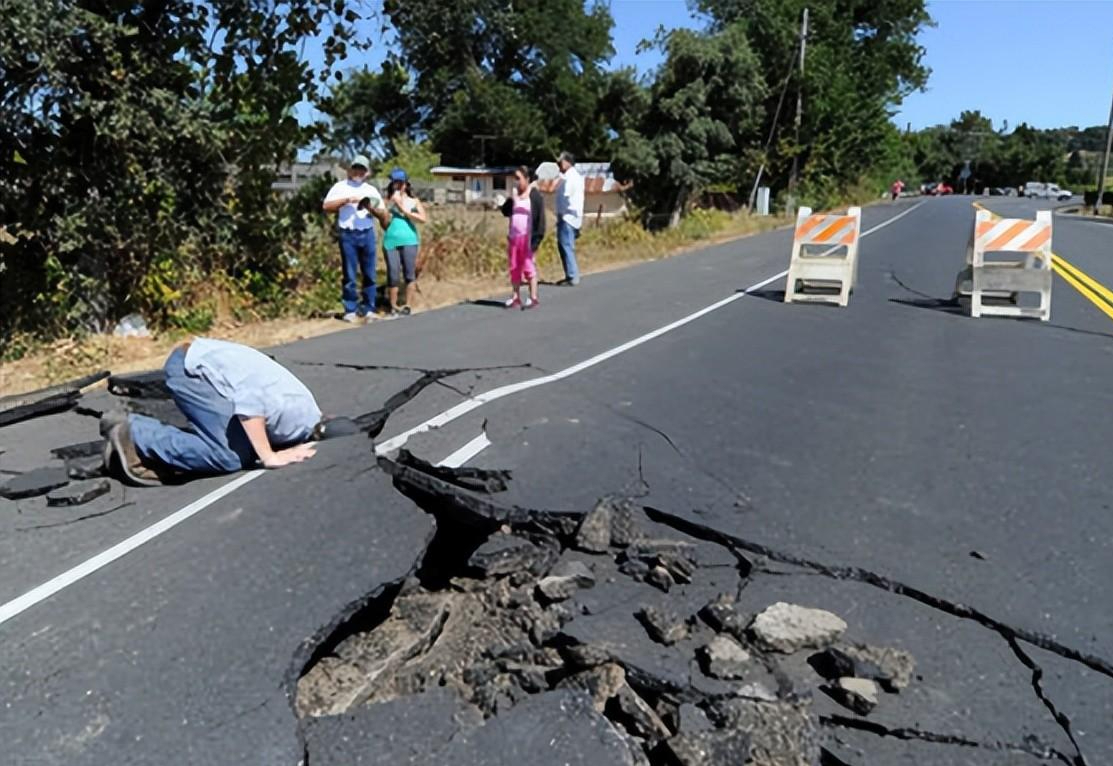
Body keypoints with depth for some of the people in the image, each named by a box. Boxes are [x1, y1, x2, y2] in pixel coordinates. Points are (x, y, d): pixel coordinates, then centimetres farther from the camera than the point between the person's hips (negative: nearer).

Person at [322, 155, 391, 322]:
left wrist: (372, 209, -9)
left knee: (369, 273, 4)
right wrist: (347, 200, -13)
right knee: (350, 275, 0)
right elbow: (326, 206, -4)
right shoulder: (340, 187, 7)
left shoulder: (371, 190, 14)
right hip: (348, 235, -2)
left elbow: (384, 215, 11)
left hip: (367, 234, 2)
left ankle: (368, 308, 12)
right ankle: (350, 310, 5)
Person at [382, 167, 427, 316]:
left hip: (409, 241, 1)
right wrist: (392, 203, -6)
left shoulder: (414, 201, 11)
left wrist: (404, 210, -4)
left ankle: (407, 305, 11)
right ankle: (393, 307, 6)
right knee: (393, 276, -3)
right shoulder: (388, 201, 9)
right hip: (391, 241, -1)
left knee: (409, 274, 1)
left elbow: (423, 219, -4)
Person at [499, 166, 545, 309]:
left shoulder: (534, 195, -7)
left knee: (528, 266, -5)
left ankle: (533, 298, 0)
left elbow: (540, 218, -11)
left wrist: (536, 238, -16)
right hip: (514, 236, 6)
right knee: (514, 267, 9)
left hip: (527, 237, -6)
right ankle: (516, 297, 18)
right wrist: (511, 199, -14)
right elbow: (505, 212, 3)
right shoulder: (514, 194, 11)